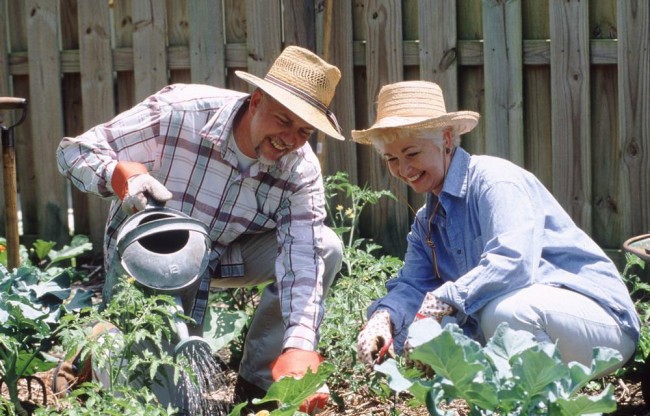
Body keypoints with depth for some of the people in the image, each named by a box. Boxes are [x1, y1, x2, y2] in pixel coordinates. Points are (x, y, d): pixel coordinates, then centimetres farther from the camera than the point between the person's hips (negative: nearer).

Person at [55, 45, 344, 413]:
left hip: (225, 257, 4)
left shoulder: (302, 171, -20)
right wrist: (118, 174, -46)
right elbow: (73, 151, -23)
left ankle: (257, 383, -5)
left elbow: (302, 259, -29)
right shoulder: (177, 113, -29)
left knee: (326, 248, -18)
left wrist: (300, 346, -46)